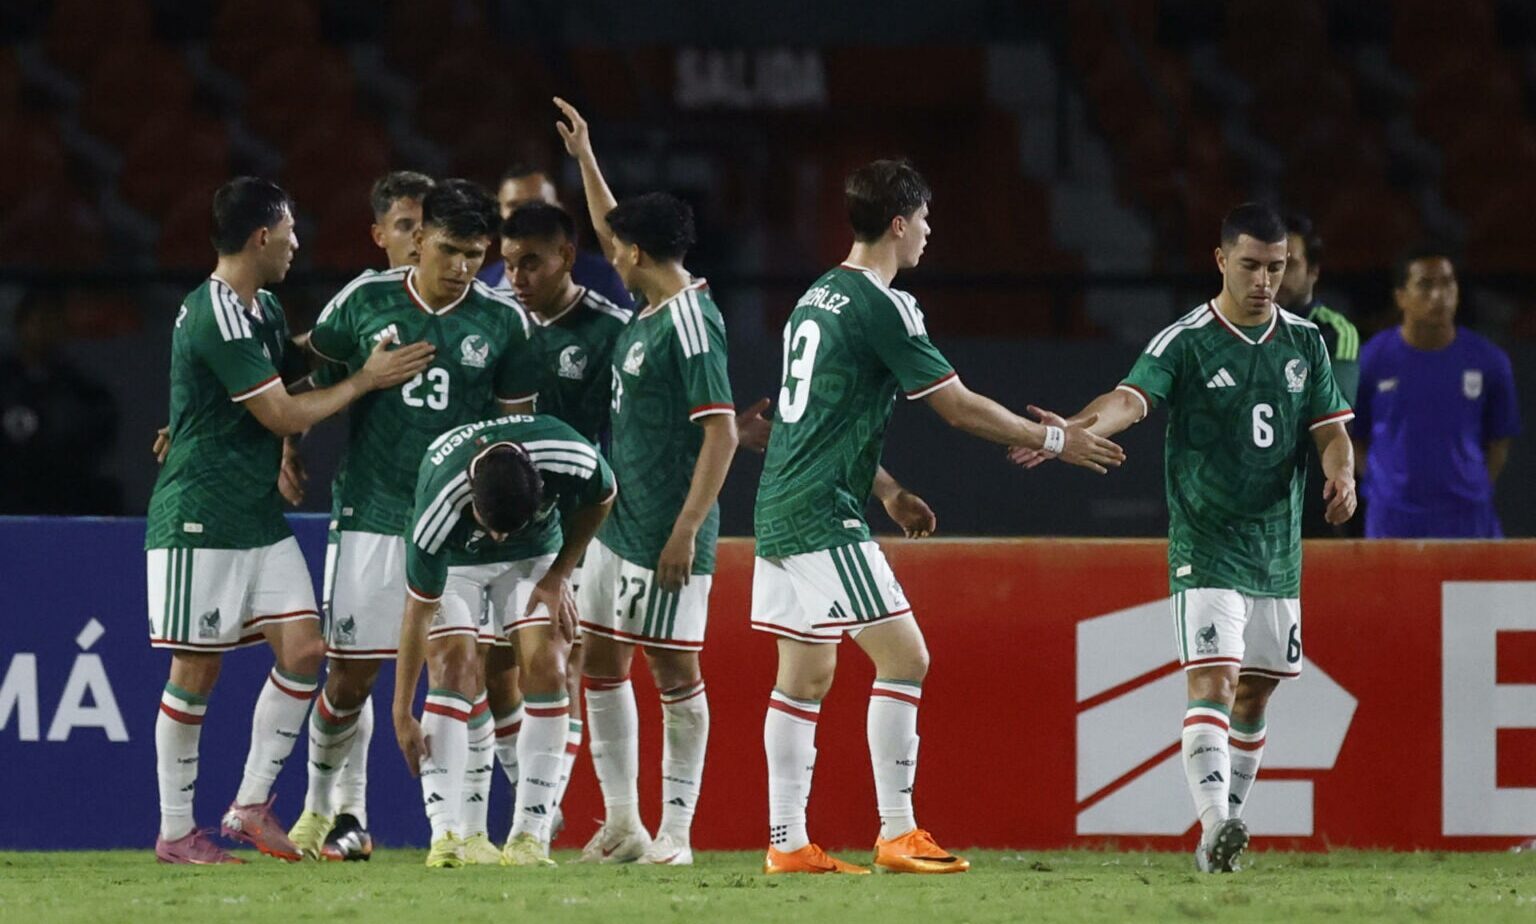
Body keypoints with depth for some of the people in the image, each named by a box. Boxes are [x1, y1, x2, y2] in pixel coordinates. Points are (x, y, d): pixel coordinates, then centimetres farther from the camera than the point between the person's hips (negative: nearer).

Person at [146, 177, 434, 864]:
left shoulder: (261, 309, 13)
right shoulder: (216, 318, -18)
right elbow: (283, 415, -16)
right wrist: (365, 380, -6)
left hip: (261, 517, 9)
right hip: (200, 520, -9)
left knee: (303, 650, -1)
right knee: (196, 670, -2)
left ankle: (250, 805, 8)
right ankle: (176, 832, 6)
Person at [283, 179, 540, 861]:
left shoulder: (504, 323, -1)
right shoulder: (365, 301, -3)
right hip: (371, 515, 0)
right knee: (351, 674, 4)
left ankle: (447, 823, -5)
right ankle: (319, 805, 26)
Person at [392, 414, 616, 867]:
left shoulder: (574, 460, -36)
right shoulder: (438, 507, -38)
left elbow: (601, 498, -8)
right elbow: (418, 612, -27)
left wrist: (559, 576, -8)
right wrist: (402, 714, -23)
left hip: (533, 555, 2)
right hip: (454, 560, -2)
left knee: (546, 669, -13)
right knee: (452, 671, -19)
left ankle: (529, 835, -10)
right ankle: (445, 835, -16)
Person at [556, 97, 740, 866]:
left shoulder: (692, 323, -16)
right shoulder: (650, 307, 9)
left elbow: (722, 433, -21)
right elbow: (611, 234, 31)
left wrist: (686, 531, -23)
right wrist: (585, 159, 33)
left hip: (665, 536, -10)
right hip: (615, 525, 10)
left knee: (674, 668, -3)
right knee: (601, 660, 10)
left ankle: (675, 830, 2)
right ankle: (621, 823, 16)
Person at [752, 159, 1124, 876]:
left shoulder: (817, 298, 16)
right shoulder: (881, 306, -11)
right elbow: (958, 407, -10)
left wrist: (887, 491, 29)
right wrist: (1055, 440, 0)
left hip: (781, 512, 9)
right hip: (826, 519, -9)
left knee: (803, 678, 9)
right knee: (904, 659, -6)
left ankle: (787, 843, 8)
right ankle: (898, 834, -7)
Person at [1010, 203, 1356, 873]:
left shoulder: (1305, 342, 8)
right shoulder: (1185, 342, -8)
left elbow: (1330, 427, 8)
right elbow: (1131, 398, -22)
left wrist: (1341, 472, -16)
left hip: (1279, 552, 5)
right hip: (1206, 548, -5)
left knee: (1254, 696, 10)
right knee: (1212, 682, -19)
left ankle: (1225, 831, 21)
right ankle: (1215, 826, -29)